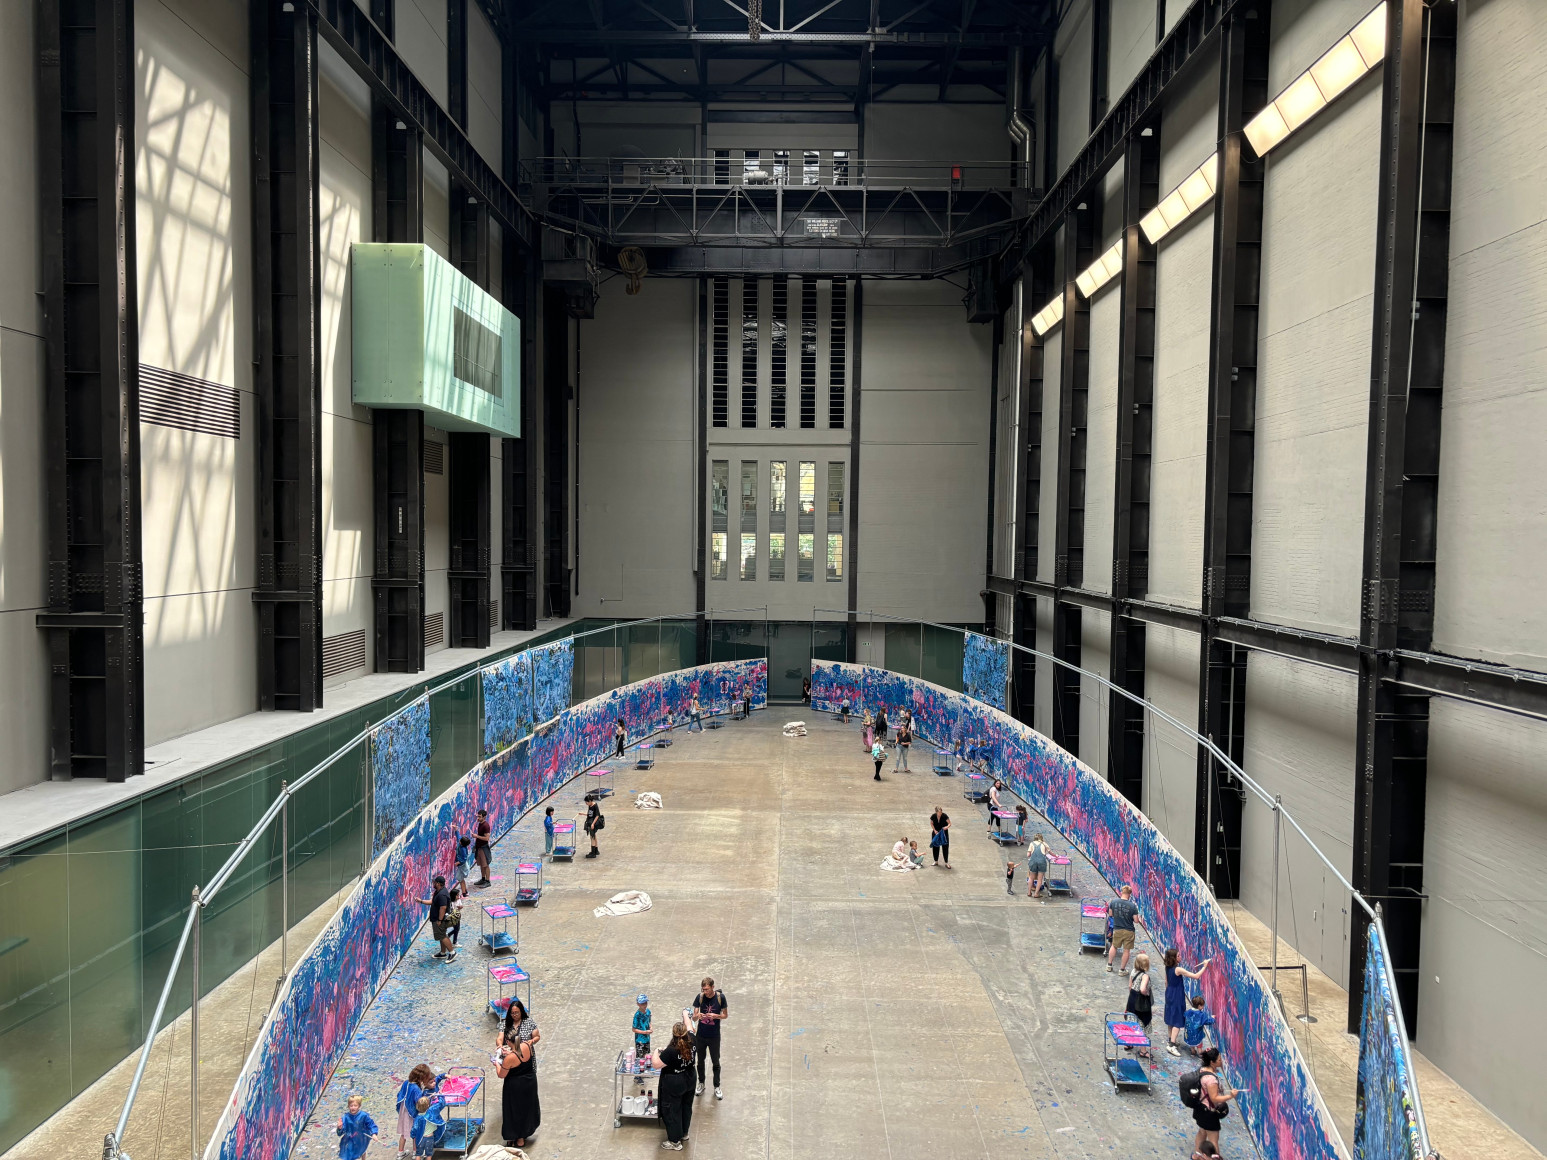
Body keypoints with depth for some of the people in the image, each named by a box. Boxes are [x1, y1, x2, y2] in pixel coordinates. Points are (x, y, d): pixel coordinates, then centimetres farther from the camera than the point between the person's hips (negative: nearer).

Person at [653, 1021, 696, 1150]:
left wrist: (657, 1052, -6)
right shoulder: (691, 1041, -16)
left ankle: (675, 1142, 22)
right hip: (689, 1081, 6)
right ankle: (684, 1133, 44)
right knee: (686, 1107, 24)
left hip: (673, 1084, -6)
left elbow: (656, 1064, -24)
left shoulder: (671, 1051, -32)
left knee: (672, 1111, 11)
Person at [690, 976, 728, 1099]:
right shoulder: (699, 997, -11)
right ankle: (701, 1084, 36)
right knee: (700, 1060, 16)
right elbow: (694, 1017, -7)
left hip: (714, 1036, -1)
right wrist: (697, 1016, -31)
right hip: (701, 1035, 2)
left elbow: (725, 1015, -3)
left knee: (716, 1062, 10)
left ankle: (717, 1087, 26)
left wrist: (715, 1016, -22)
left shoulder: (720, 997, -13)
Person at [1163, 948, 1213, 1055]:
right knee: (1178, 1021, -3)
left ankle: (1171, 1040, 34)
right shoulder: (1178, 969, -26)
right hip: (1177, 997, -8)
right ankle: (1171, 1045, -5)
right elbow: (1196, 976, -26)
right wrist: (1205, 966, -16)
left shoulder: (1168, 967, -1)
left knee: (1171, 1017, 20)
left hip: (1170, 994, 8)